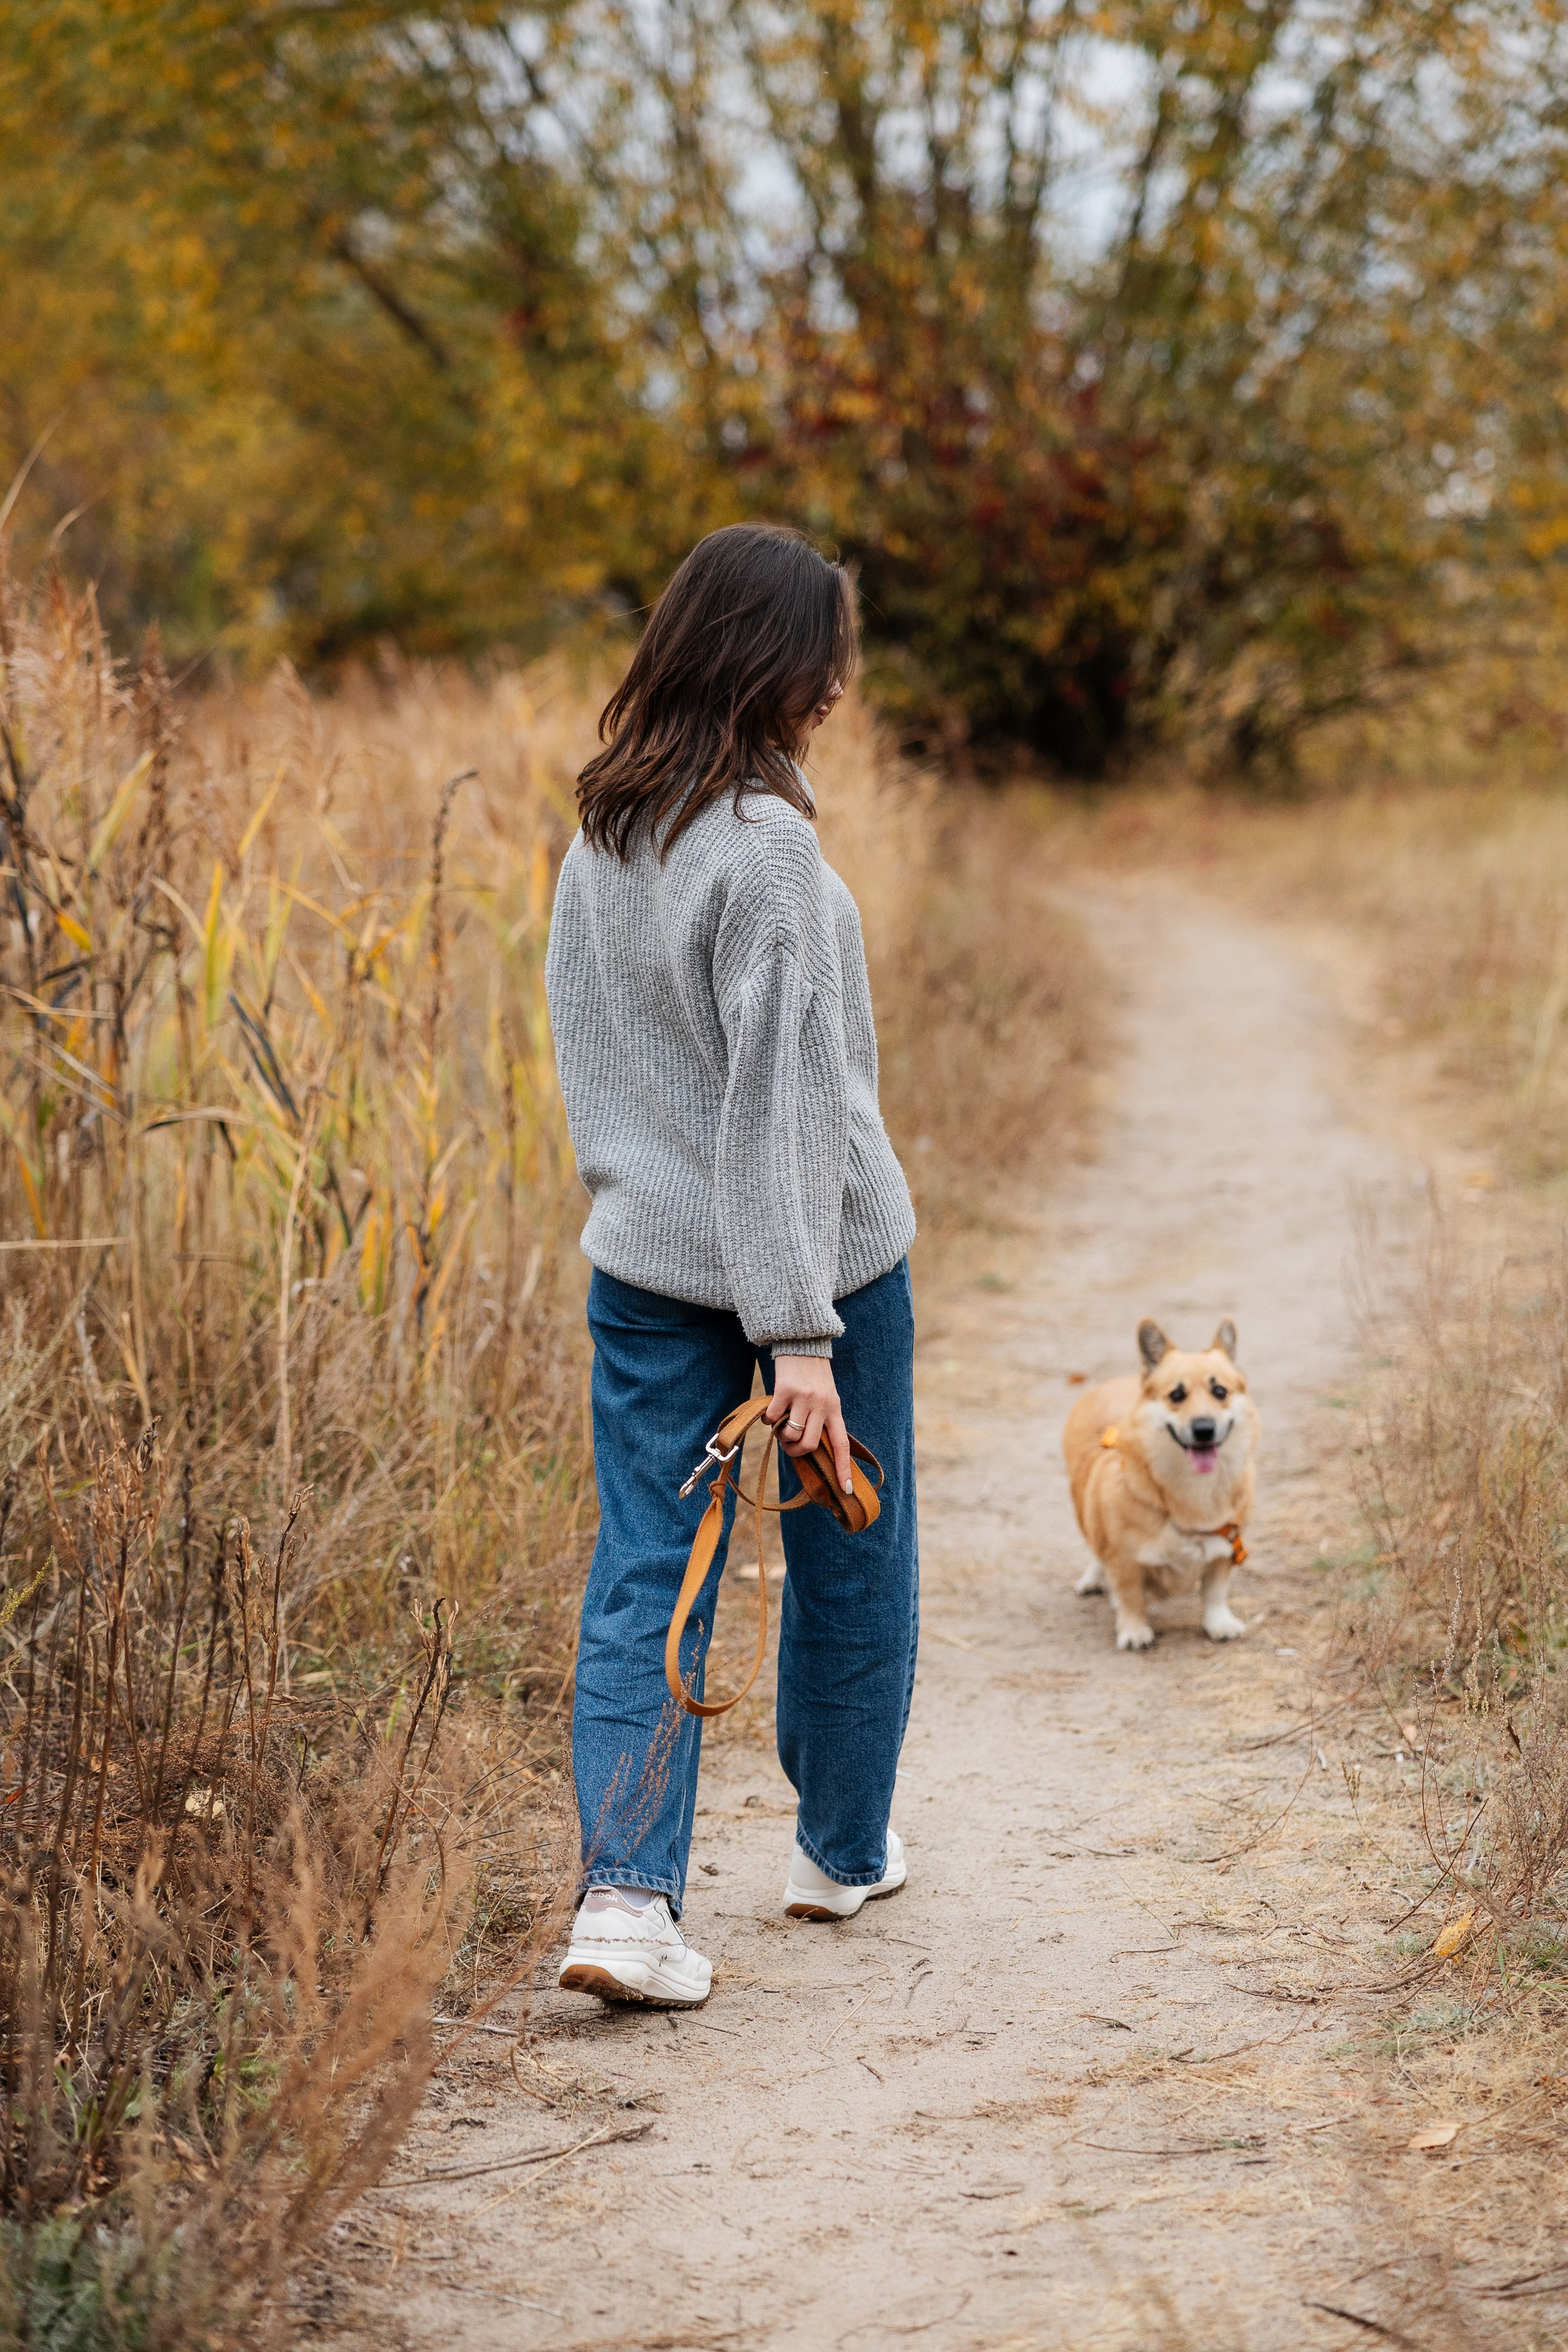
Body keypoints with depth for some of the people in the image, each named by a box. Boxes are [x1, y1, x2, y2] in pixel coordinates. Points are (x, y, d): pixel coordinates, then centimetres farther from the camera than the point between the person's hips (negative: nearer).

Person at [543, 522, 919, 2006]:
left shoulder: (599, 835, 3)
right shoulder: (764, 845, -19)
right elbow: (780, 1097, -21)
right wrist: (800, 1331, -20)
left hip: (641, 1257, 6)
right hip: (817, 1252, -6)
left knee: (646, 1574, 4)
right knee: (849, 1557, 15)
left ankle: (624, 1892, -7)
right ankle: (842, 1849, 31)